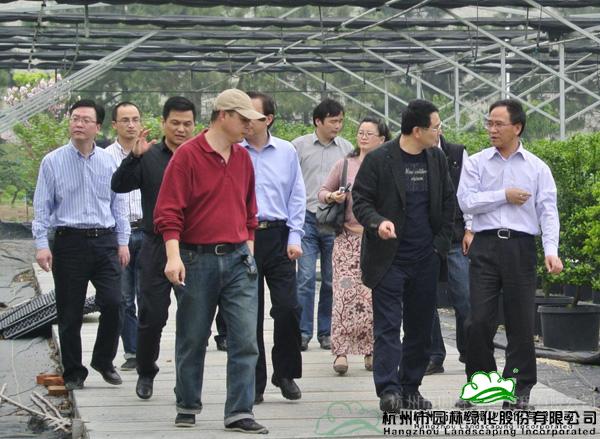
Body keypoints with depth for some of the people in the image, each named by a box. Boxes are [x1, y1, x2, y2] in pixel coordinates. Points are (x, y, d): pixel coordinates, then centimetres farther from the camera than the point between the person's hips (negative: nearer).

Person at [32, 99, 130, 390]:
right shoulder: (53, 162, 1)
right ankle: (73, 373, 14)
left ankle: (104, 361, 15)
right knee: (70, 314, 2)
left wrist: (122, 241, 10)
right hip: (69, 242, -2)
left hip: (105, 241, 2)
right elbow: (42, 207, 1)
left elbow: (118, 204, 14)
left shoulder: (108, 162, 8)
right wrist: (41, 244, -7)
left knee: (112, 303, -7)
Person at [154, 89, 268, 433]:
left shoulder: (243, 157, 11)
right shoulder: (188, 156, -7)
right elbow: (168, 210, -11)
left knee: (245, 339, -4)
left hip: (238, 259, 4)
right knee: (193, 340, 8)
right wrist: (173, 256, -20)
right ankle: (188, 407, 22)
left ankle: (240, 413, -1)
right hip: (197, 260, -4)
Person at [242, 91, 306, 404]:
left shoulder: (286, 152, 7)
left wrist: (294, 237, 2)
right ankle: (254, 382, 12)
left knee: (287, 308, -5)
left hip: (277, 236, 1)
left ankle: (286, 375, 13)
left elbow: (297, 197, 10)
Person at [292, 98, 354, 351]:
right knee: (306, 277, -7)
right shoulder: (299, 146, 2)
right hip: (306, 218, -2)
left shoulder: (347, 148, 8)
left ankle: (326, 332, 13)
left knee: (332, 280, 5)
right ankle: (303, 331, -3)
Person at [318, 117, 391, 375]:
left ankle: (370, 350, 12)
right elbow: (322, 191, 15)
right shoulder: (345, 164, 8)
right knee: (345, 293, -8)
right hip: (348, 237, 1)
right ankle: (341, 351, -8)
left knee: (374, 296, 0)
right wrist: (332, 197, -6)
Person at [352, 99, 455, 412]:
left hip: (426, 258, 5)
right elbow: (360, 201, -5)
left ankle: (411, 388, 15)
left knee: (420, 327, 8)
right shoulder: (378, 160, -7)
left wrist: (441, 242, 5)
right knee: (387, 325, -8)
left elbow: (448, 202, 15)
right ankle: (388, 390, -11)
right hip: (389, 256, -5)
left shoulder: (437, 158, 9)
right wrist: (378, 222, -25)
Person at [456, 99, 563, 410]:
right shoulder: (476, 163, 9)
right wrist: (504, 196, -6)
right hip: (485, 246, 0)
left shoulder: (537, 168, 7)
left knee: (521, 320, 1)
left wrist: (551, 250, -13)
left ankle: (520, 389, 10)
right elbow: (466, 200, -4)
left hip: (521, 247, 0)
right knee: (479, 319, -3)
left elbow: (548, 210, 0)